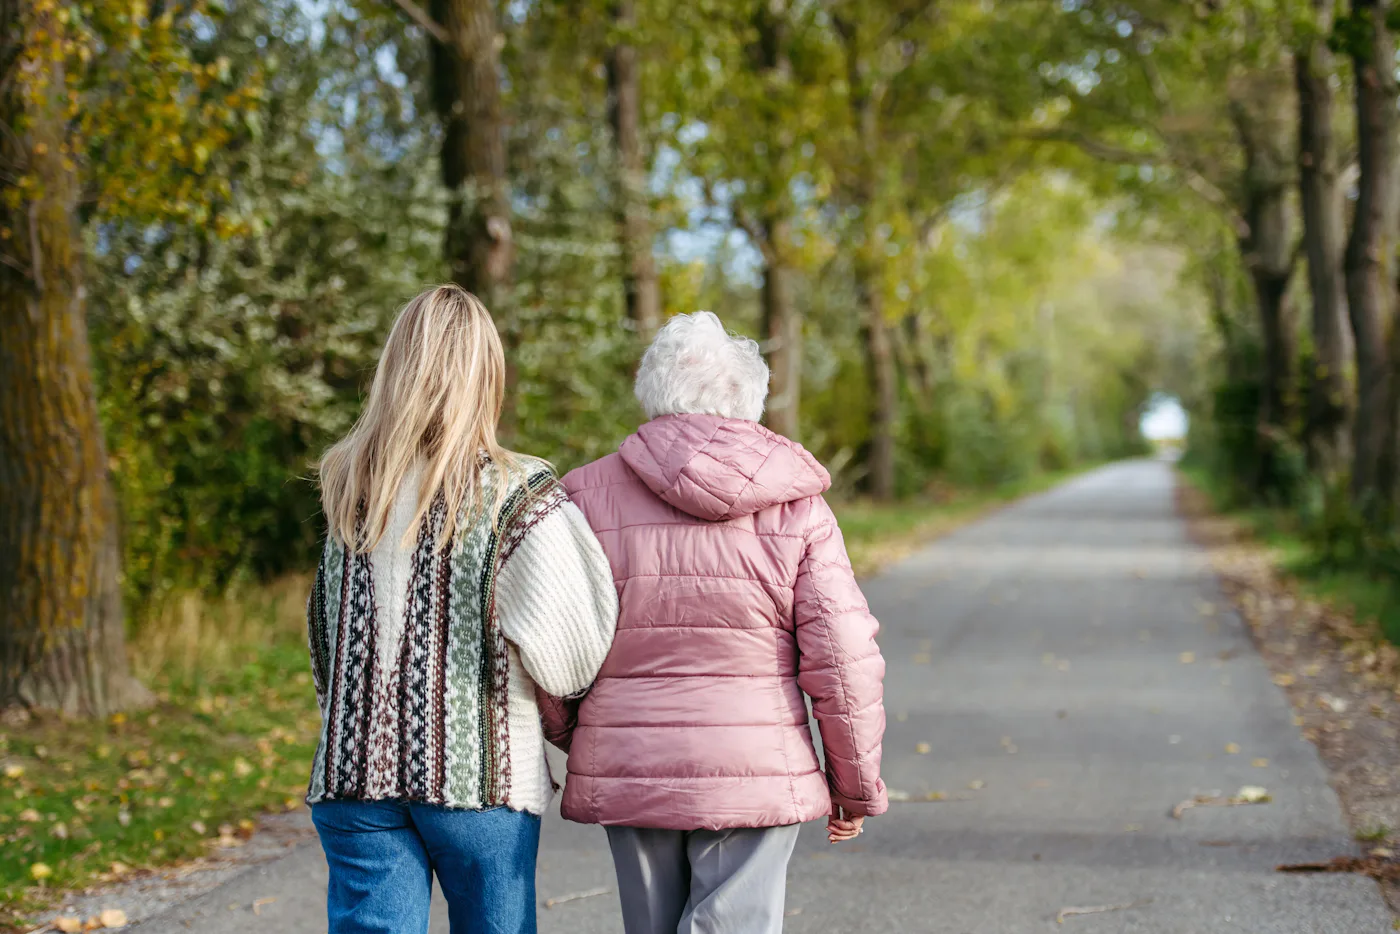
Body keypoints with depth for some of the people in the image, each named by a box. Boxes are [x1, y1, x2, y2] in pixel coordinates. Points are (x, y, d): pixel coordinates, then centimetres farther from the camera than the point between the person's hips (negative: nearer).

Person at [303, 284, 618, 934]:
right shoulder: (518, 494, -9)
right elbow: (567, 652, -12)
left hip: (355, 765, 3)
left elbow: (325, 628, 9)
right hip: (478, 774, -3)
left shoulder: (348, 485, 5)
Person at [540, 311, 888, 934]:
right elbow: (841, 656, -4)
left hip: (626, 777, 2)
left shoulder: (589, 495, 1)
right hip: (757, 776, -2)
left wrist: (575, 741, 19)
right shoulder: (796, 506, -1)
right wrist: (856, 784, 8)